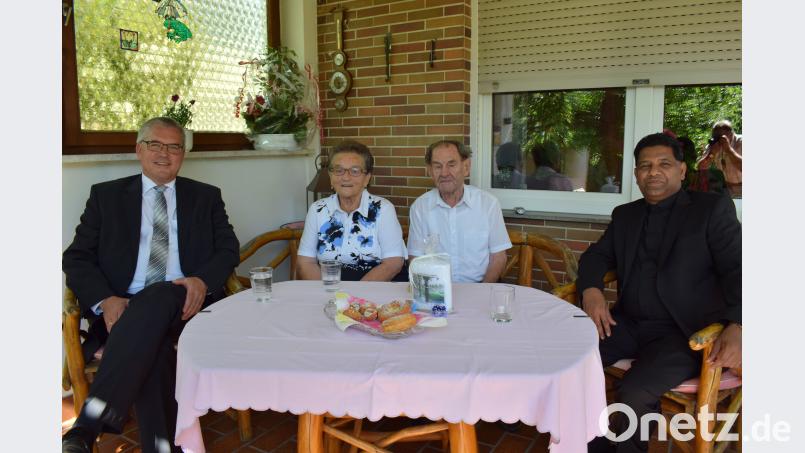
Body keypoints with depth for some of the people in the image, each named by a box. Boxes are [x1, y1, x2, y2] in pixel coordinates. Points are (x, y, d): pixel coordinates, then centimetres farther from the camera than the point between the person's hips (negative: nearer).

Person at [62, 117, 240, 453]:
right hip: (125, 308, 1)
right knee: (150, 343, -35)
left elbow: (228, 249, 9)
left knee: (155, 301, -36)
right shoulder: (106, 195, 17)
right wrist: (106, 300, -11)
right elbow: (76, 257, 10)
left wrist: (203, 280, -15)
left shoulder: (206, 196, 18)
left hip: (186, 303, 0)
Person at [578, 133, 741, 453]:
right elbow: (596, 256, 15)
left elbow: (737, 268, -7)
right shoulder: (625, 214, 16)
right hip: (628, 324, 5)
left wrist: (736, 327, -25)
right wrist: (591, 291, -10)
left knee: (634, 393, -28)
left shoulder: (712, 208, 1)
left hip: (684, 331, -5)